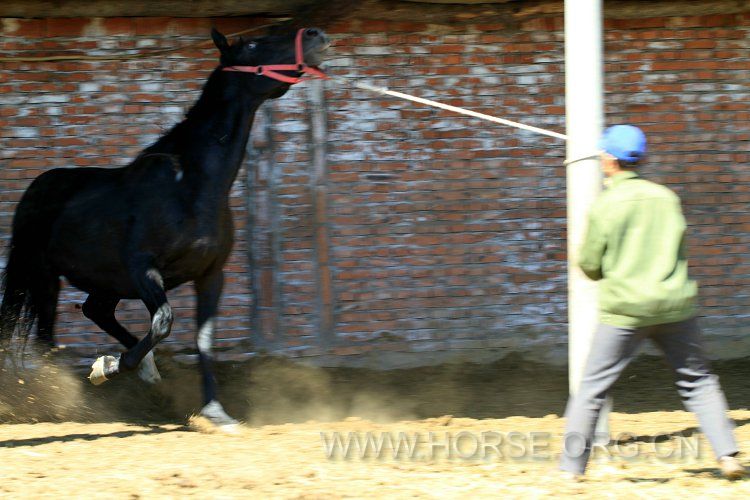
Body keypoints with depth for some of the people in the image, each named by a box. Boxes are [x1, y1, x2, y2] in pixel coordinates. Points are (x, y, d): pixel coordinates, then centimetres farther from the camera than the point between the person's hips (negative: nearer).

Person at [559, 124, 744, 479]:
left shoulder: (604, 207, -7)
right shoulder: (666, 197, 4)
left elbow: (590, 266, -1)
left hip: (624, 310, -3)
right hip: (673, 305, 3)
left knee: (592, 388, 4)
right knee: (698, 381, 13)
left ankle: (572, 466, 2)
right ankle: (727, 454, 3)